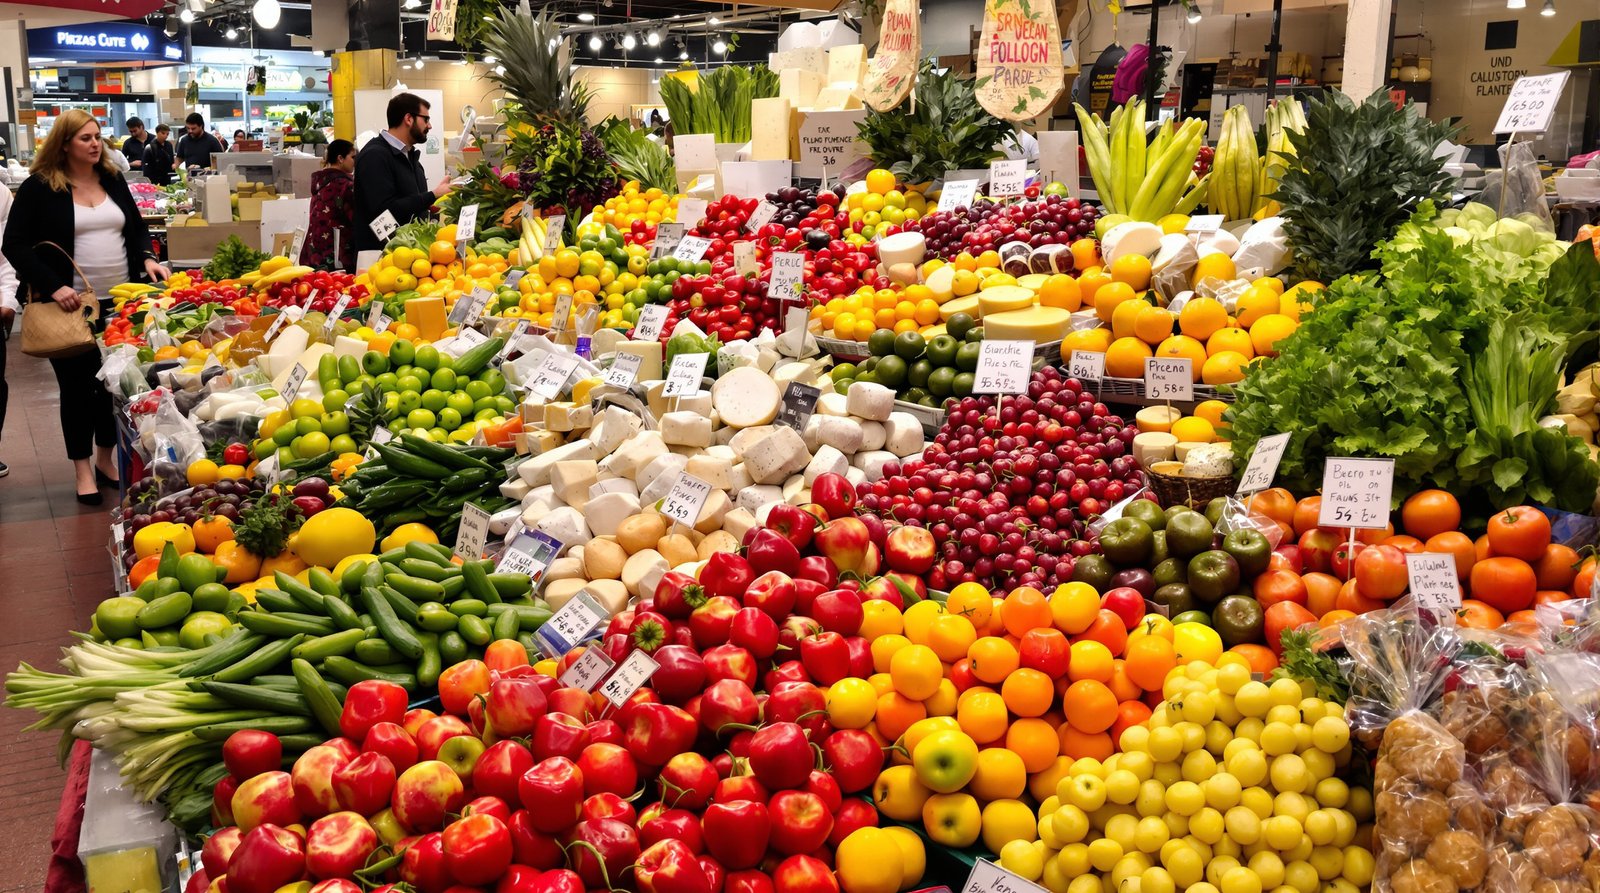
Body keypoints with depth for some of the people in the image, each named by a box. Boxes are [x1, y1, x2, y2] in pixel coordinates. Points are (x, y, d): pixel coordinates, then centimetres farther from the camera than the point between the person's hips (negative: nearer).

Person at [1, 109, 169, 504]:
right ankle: (83, 469, 14)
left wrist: (147, 258, -2)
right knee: (78, 385, 4)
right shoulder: (39, 186, -5)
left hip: (120, 301, 4)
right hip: (71, 305, -4)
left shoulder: (113, 180, 10)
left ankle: (105, 458, 27)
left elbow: (137, 228, 19)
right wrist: (52, 286, -18)